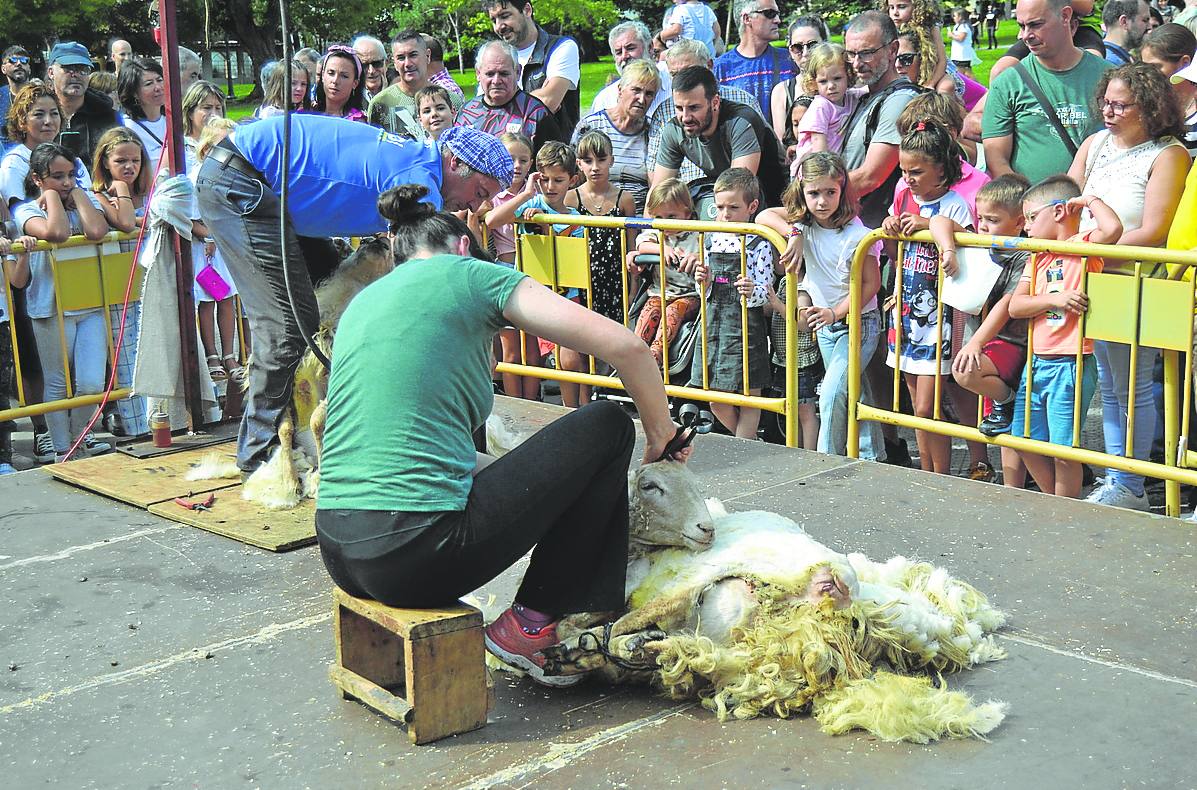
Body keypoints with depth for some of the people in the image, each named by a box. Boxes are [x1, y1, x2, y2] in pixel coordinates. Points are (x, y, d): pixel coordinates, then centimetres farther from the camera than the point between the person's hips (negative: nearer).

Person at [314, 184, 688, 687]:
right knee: (607, 426, 9)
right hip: (416, 552, -8)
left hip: (337, 552, 8)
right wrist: (660, 434, 14)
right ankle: (532, 623, 13)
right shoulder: (470, 274, 4)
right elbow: (624, 347, -3)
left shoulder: (362, 302, 23)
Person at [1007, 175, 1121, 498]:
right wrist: (1055, 299, -13)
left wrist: (1090, 200, -11)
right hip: (1036, 362, 8)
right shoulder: (1038, 257, 14)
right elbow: (1015, 306, 4)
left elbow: (1113, 228, -29)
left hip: (1069, 365, -8)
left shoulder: (1084, 246, -6)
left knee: (1063, 452, -3)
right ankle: (1053, 500, 32)